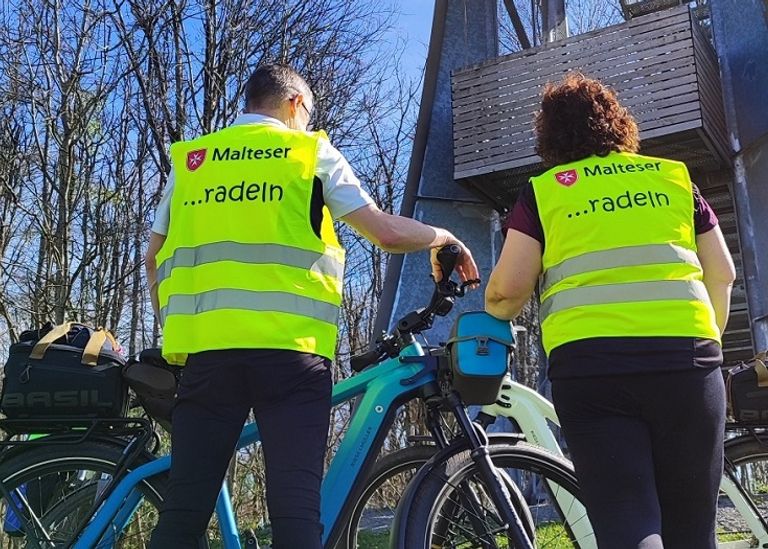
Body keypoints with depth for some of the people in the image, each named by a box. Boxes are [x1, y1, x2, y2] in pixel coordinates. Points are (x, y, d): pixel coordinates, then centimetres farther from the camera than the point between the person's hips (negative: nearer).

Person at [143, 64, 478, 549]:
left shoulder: (190, 158, 18)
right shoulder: (312, 150, 8)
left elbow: (155, 257, 18)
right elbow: (387, 233, 2)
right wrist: (443, 237, 20)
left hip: (207, 345, 3)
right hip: (290, 346, -3)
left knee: (185, 507, 6)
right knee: (296, 504, -2)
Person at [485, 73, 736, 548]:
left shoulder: (541, 192, 9)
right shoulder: (674, 176, 17)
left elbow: (509, 288, 0)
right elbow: (723, 274, 16)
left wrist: (491, 318, 22)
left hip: (589, 362, -2)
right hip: (685, 357, 3)